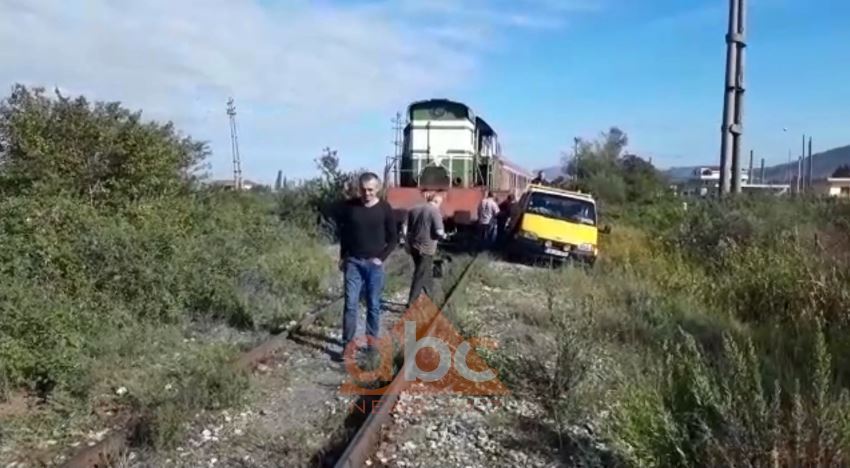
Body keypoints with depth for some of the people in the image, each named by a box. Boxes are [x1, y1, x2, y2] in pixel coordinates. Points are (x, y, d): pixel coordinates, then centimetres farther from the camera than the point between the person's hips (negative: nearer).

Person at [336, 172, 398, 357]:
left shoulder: (384, 208, -4)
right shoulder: (350, 206, -1)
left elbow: (393, 238, 2)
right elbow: (343, 232, 10)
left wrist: (382, 258, -6)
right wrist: (343, 257, 6)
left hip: (374, 264, 0)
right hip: (353, 262, 0)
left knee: (374, 305, 7)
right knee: (351, 304, -2)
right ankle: (347, 345, 6)